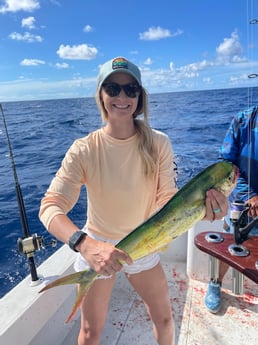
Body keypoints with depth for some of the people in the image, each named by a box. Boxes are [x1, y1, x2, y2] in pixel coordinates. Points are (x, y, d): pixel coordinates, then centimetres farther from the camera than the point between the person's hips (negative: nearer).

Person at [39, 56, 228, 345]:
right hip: (96, 246, -1)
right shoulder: (84, 150, -21)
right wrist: (86, 245, -45)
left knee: (164, 318, 21)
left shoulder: (158, 143, -15)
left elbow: (167, 199, -15)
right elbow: (50, 206, -27)